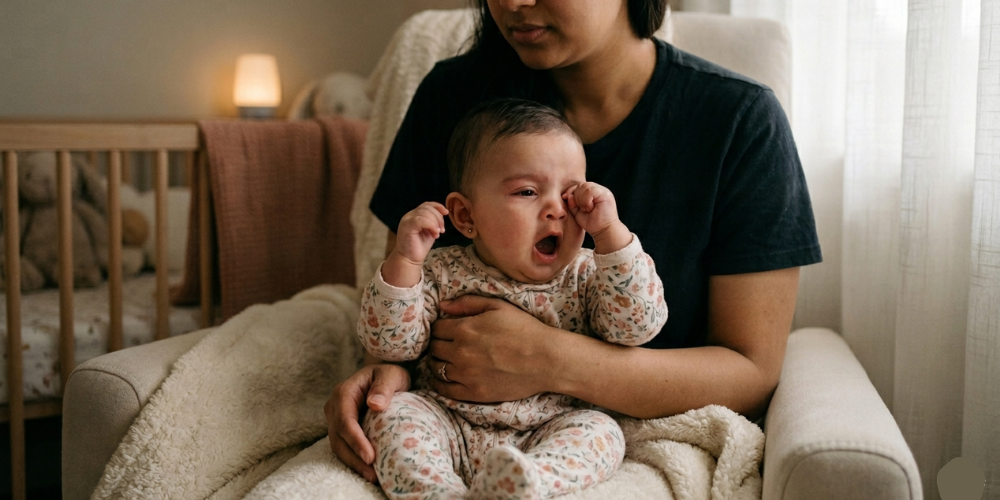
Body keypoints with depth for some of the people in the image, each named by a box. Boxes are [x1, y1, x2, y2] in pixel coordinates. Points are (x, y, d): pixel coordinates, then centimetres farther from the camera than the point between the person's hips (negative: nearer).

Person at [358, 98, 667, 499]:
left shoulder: (585, 275, 0)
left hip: (551, 431, 0)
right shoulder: (443, 272, -1)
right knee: (392, 414, -21)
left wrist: (611, 232, -19)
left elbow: (640, 325, -15)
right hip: (449, 428, 0)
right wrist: (404, 262, -19)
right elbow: (389, 344, -6)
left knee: (600, 431, -25)